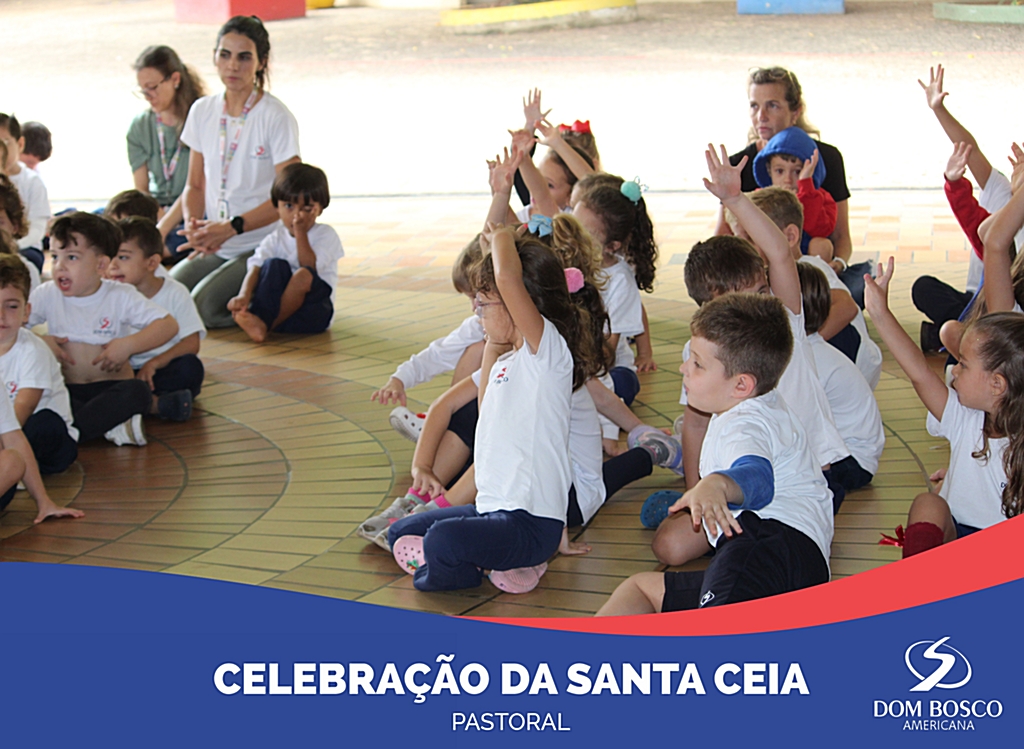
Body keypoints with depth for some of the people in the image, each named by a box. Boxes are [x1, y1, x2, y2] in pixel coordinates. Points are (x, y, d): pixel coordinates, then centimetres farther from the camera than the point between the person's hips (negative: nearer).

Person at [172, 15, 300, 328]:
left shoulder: (276, 117, -10)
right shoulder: (202, 111, 8)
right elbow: (195, 185, 14)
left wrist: (231, 227, -23)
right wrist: (193, 223, -9)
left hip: (263, 245, -6)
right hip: (216, 248, 6)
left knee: (203, 307, -26)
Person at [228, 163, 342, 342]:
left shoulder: (326, 235, 1)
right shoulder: (275, 238, 7)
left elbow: (309, 268, -15)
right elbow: (255, 267, -12)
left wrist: (301, 233, -16)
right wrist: (244, 295, -31)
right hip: (275, 305, 2)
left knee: (304, 276, -32)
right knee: (274, 264, -22)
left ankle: (265, 325, -32)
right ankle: (260, 317, -40)